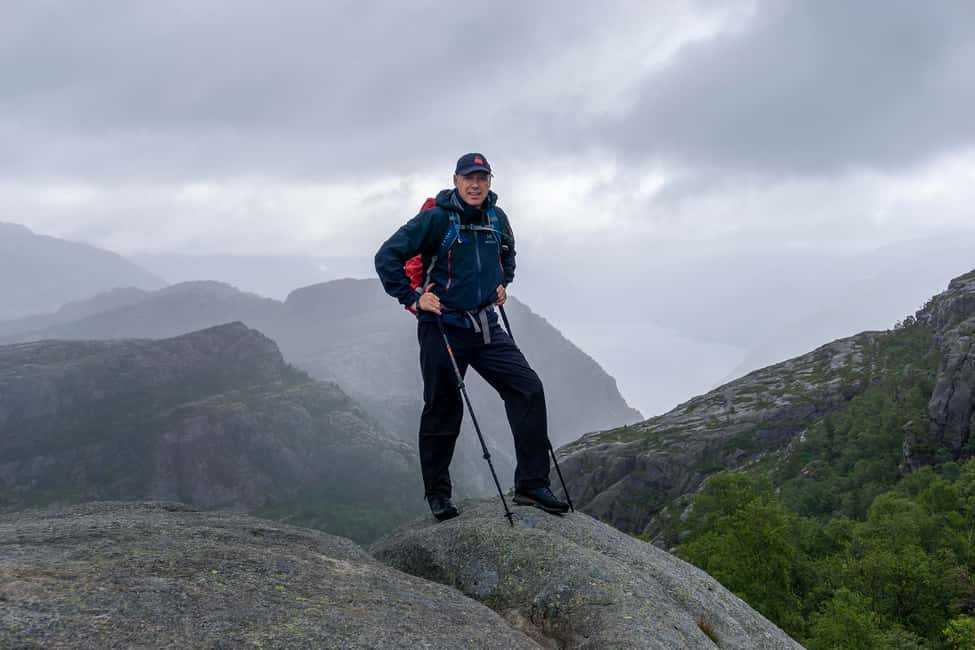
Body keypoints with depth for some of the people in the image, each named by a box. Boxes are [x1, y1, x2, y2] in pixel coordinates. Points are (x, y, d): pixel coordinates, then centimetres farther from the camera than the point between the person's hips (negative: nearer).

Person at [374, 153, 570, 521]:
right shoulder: (436, 218, -10)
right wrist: (412, 299, -12)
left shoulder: (497, 218, 7)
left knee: (528, 389, -7)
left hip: (486, 327, 5)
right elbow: (386, 257, -10)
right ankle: (437, 494, 21)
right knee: (442, 409, 3)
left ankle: (531, 485, -2)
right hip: (443, 328, -5)